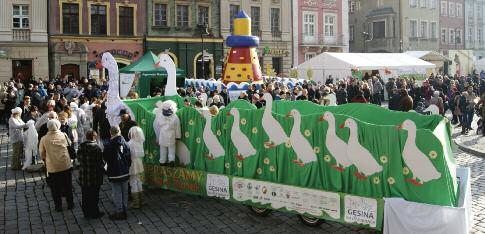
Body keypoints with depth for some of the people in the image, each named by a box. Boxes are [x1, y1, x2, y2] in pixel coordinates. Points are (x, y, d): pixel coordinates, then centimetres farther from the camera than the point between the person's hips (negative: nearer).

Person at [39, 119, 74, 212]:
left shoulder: (44, 139, -9)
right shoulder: (63, 135, -7)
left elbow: (42, 154, 0)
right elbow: (69, 144, 12)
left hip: (52, 167, -1)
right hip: (66, 165, 1)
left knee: (55, 188, 14)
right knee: (67, 186, 17)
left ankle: (58, 206, 22)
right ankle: (70, 204, 26)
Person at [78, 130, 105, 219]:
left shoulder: (81, 147, -1)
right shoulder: (96, 147, -17)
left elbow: (79, 159, 6)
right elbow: (100, 162, -13)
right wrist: (102, 170, 4)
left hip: (83, 176, 5)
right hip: (94, 176, -5)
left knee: (85, 196, 15)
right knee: (94, 196, 7)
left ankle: (86, 213, 26)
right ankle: (94, 213, 16)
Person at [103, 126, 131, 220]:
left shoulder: (108, 145, -16)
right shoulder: (124, 143, -4)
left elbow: (105, 158, -7)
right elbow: (129, 157, 2)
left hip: (114, 173, -4)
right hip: (125, 172, 4)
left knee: (117, 193, 4)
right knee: (124, 192, 14)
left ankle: (119, 212, 9)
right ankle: (124, 210, 23)